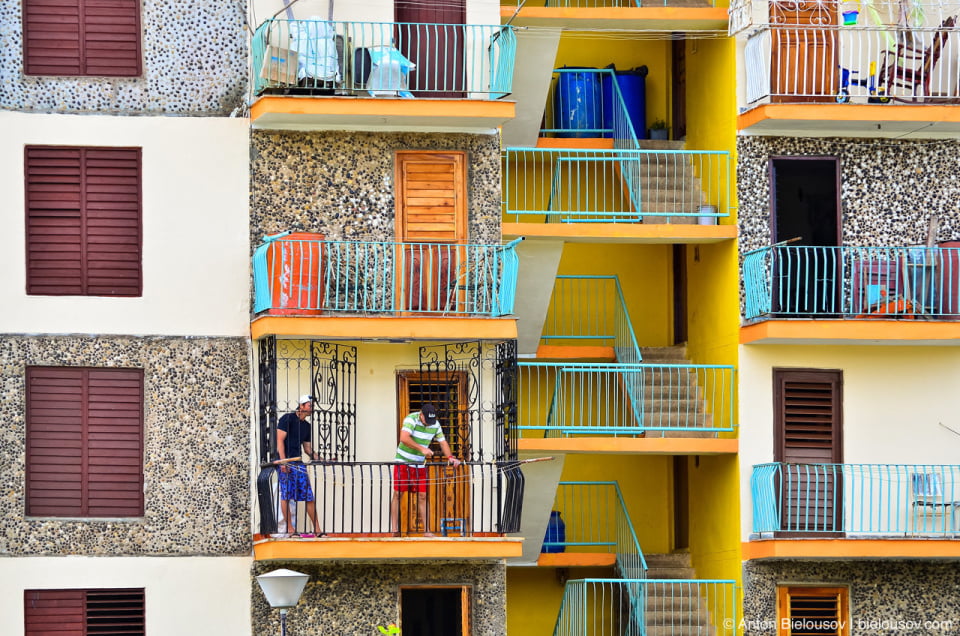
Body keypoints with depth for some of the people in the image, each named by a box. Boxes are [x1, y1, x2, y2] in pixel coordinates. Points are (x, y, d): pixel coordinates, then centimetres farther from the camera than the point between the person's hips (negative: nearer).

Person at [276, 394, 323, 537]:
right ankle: (289, 529, -6)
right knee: (286, 495, -7)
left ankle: (317, 529, 4)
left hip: (299, 463, 7)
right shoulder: (288, 419, -3)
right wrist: (283, 461, -18)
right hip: (286, 462, -7)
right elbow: (280, 440, -9)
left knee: (309, 497, 2)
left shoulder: (306, 425, 19)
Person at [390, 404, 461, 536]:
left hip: (420, 465, 4)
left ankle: (426, 531, 3)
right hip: (403, 462, -4)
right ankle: (394, 529, -1)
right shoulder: (411, 419, -18)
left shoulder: (435, 424, -1)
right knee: (397, 494, -4)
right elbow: (404, 438, -32)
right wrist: (421, 448, -37)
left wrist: (450, 457, -9)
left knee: (422, 496, 1)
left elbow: (443, 442, 7)